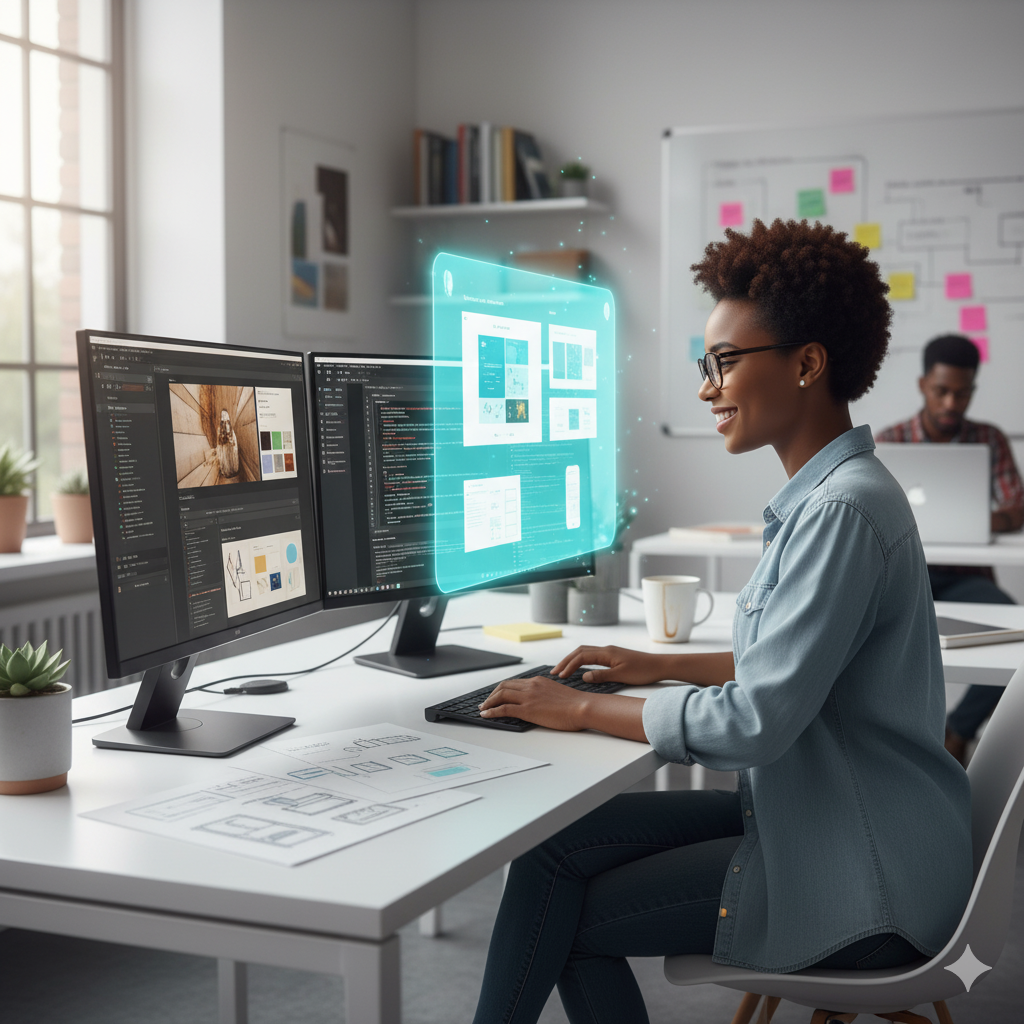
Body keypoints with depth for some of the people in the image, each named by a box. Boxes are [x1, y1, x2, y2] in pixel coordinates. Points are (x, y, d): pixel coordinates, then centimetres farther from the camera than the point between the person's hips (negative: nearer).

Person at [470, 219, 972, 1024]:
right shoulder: (826, 494, 10)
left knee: (563, 913, -7)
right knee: (557, 847, 5)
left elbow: (754, 722, -26)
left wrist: (584, 709, -15)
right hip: (816, 819, 10)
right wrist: (662, 667, 16)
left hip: (859, 882, -9)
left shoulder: (842, 511, -23)